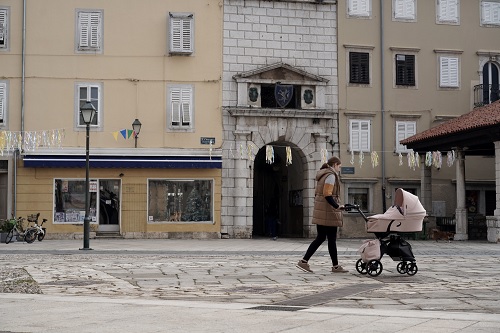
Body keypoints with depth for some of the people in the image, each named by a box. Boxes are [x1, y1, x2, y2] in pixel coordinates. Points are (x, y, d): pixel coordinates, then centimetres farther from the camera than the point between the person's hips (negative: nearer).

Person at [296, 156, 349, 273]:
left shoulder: (323, 175, 18)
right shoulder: (331, 175, -12)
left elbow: (317, 193, 21)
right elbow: (327, 194, -21)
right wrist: (337, 206, -24)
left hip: (320, 211, 10)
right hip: (328, 212, -10)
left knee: (320, 237, 11)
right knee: (332, 239, -1)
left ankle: (304, 261, 6)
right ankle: (335, 266, 7)